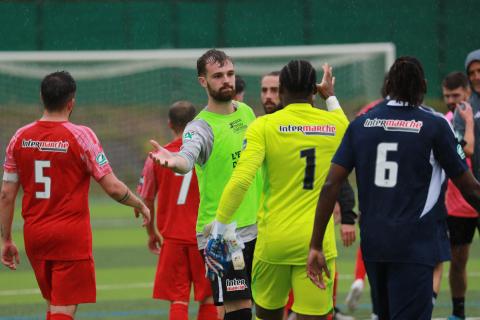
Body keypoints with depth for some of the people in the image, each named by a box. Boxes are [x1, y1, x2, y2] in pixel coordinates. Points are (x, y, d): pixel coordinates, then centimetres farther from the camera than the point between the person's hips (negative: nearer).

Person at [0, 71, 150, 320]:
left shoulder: (20, 138, 2)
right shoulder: (80, 136, -10)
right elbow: (113, 188, -9)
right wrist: (140, 206, 9)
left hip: (34, 235, 5)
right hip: (71, 235, -5)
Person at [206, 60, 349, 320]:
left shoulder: (264, 126, -6)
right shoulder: (335, 124, 4)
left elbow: (241, 180, -16)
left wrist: (218, 227, -10)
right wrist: (330, 97, 38)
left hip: (274, 239, -1)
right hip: (318, 240, 1)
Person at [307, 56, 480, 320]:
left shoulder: (361, 125, 7)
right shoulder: (435, 125, -4)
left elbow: (331, 185, 2)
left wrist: (315, 246, 5)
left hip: (372, 244, 5)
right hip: (415, 246, -5)